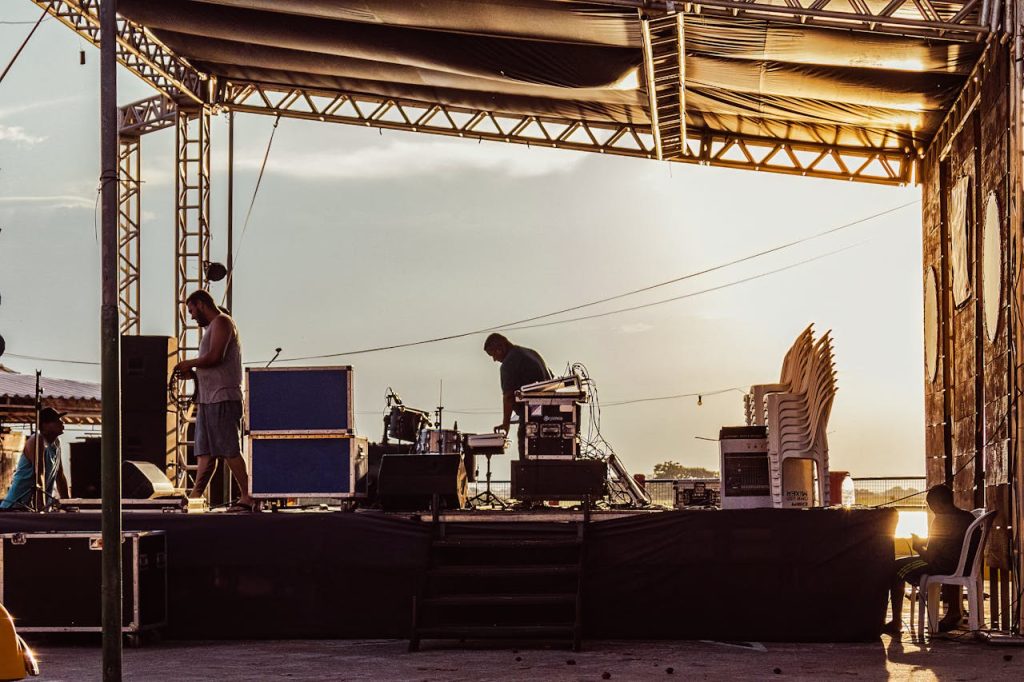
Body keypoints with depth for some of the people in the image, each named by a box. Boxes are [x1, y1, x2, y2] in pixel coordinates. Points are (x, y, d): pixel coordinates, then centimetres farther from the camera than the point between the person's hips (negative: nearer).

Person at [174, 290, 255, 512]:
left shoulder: (222, 322, -5)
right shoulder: (212, 327, 25)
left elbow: (215, 357, -18)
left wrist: (188, 364, -5)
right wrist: (192, 372, 11)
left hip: (223, 398, -10)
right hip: (209, 400, 10)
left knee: (229, 451, -11)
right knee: (206, 452, 5)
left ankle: (248, 497, -9)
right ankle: (195, 497, 2)